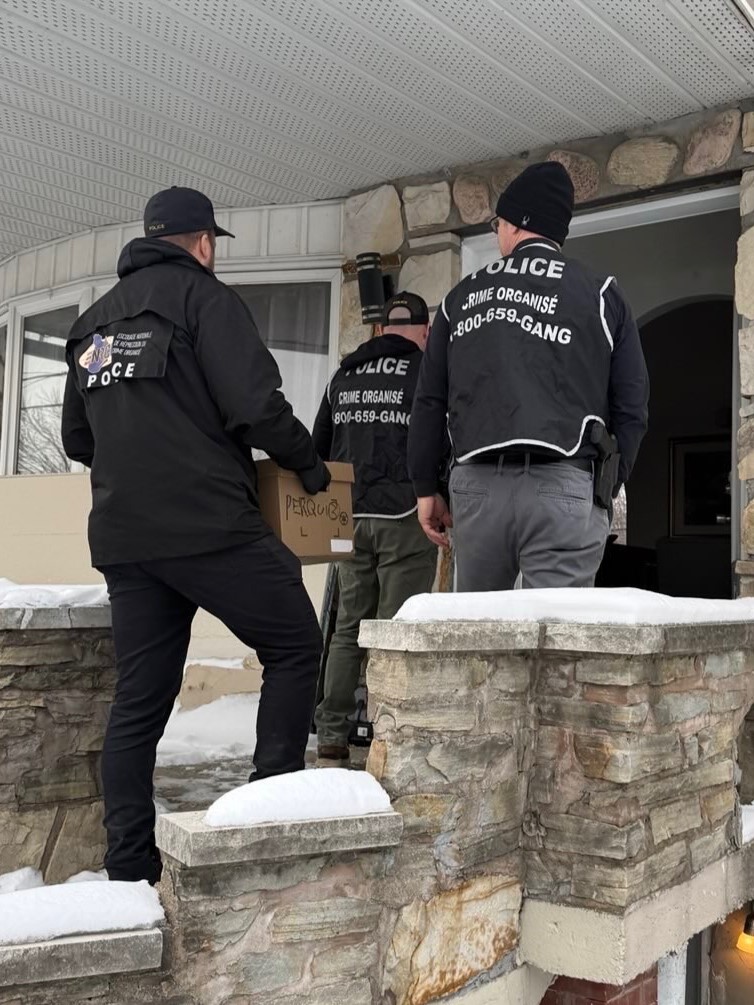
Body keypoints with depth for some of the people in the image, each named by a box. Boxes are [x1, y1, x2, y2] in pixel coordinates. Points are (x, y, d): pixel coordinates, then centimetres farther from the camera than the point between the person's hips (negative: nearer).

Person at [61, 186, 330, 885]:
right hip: (210, 526, -7)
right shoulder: (203, 297, -2)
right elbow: (257, 406, -15)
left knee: (139, 697, 10)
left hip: (122, 537, 7)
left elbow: (77, 440, 24)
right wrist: (308, 462, 1)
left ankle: (129, 868, 13)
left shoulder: (94, 320, 20)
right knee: (294, 645, 7)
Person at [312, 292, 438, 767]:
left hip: (349, 517, 5)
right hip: (405, 516, -5)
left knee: (348, 628, 10)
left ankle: (331, 741, 10)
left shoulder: (345, 374, 14)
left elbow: (319, 447, 19)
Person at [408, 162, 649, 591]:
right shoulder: (601, 293, 10)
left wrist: (427, 489, 19)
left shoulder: (463, 295, 16)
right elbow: (631, 408, 6)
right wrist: (607, 488, 13)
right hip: (562, 486, -2)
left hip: (478, 484, 3)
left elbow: (429, 403, 15)